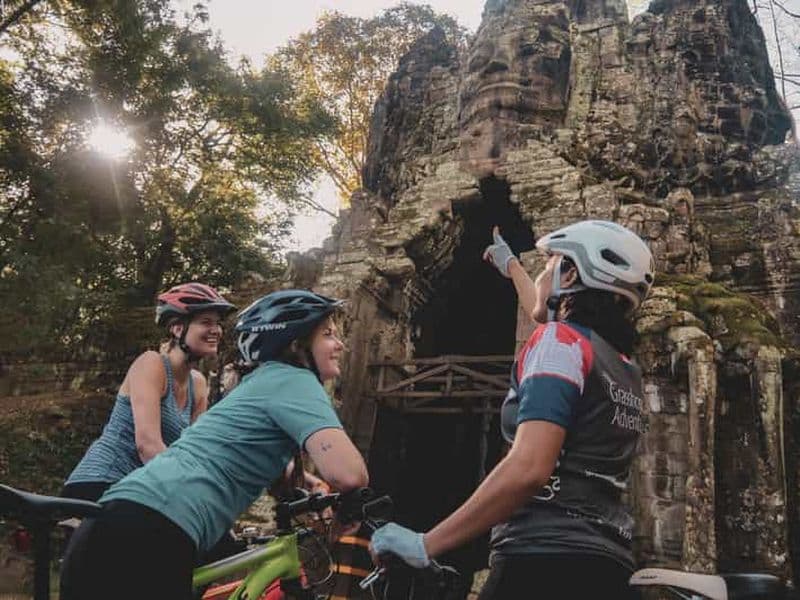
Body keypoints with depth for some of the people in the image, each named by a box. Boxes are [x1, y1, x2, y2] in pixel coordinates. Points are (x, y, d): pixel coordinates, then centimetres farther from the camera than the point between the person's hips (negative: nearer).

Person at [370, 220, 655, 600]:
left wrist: (425, 544, -18)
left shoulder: (561, 340, -8)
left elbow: (528, 469, -23)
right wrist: (510, 265, 55)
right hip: (608, 569, 9)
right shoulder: (625, 367, 17)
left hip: (547, 561, -8)